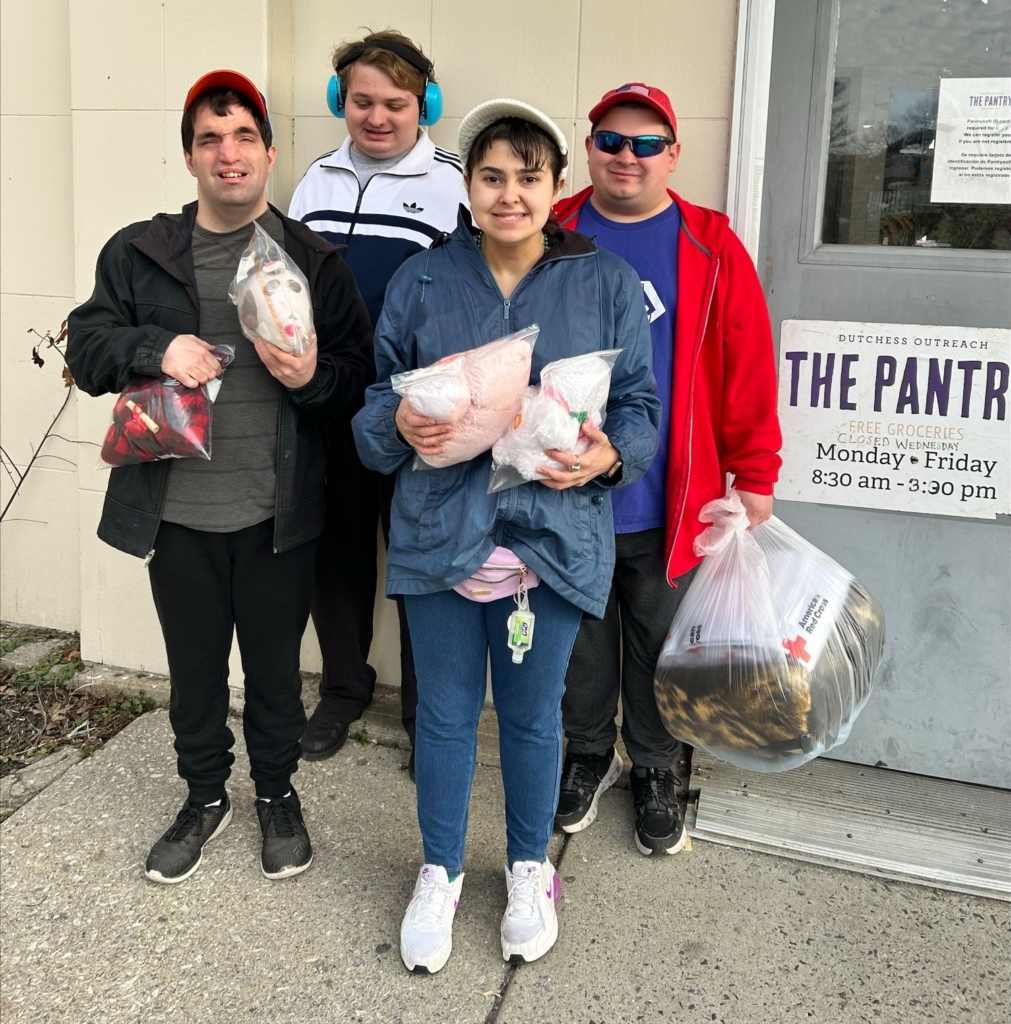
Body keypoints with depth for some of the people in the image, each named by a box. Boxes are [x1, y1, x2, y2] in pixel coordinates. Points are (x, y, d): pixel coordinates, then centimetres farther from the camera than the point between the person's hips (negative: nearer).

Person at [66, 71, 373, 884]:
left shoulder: (315, 261, 2)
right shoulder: (138, 253, 4)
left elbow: (362, 374, 0)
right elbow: (86, 348, 2)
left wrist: (315, 377, -21)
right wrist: (157, 348, -17)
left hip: (278, 512, -1)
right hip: (177, 512, 2)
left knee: (275, 664, 13)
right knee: (193, 666, 16)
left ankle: (278, 793, 37)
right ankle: (205, 797, 39)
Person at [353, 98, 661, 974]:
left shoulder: (609, 284, 2)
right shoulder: (420, 282, 4)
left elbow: (640, 405, 4)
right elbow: (376, 399, 6)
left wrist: (608, 456, -17)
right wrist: (402, 426, -17)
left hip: (552, 533, -1)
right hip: (439, 530, 1)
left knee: (533, 713, 14)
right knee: (445, 712, 13)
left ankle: (530, 869, 38)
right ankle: (441, 873, 35)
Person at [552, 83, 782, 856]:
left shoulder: (711, 248, -2)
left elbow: (749, 369, -4)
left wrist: (755, 476, -6)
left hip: (670, 505, -1)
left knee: (659, 645, 13)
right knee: (581, 638, 17)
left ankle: (657, 769, 34)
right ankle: (589, 754, 38)